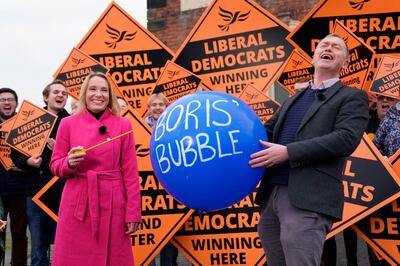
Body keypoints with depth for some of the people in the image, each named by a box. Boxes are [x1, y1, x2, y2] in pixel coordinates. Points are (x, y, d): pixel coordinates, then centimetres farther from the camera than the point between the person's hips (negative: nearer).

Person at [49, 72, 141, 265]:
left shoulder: (123, 125, 3)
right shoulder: (68, 123, 3)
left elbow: (130, 172, 2)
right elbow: (55, 166, 7)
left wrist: (133, 212, -3)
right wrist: (69, 163, -15)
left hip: (112, 204, 0)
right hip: (77, 204, 0)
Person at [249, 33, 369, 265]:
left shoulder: (352, 97, 6)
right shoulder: (293, 100, 27)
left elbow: (346, 139, -10)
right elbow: (267, 132, 21)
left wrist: (288, 152, -16)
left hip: (308, 201, -7)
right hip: (271, 196, 7)